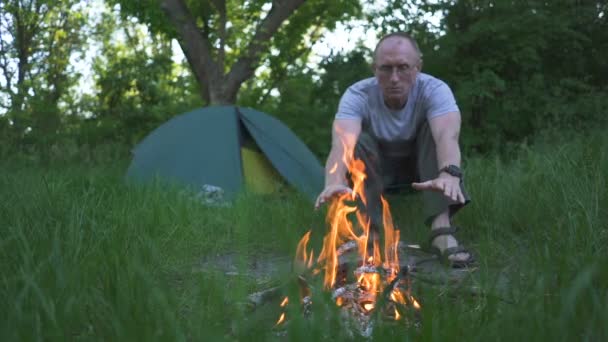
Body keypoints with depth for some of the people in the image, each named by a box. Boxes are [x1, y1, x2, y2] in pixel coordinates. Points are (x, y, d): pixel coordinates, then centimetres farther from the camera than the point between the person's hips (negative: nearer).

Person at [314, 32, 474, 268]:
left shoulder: (434, 89, -24)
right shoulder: (357, 95, -25)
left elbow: (448, 136, -44)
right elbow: (342, 143, -43)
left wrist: (449, 173, -66)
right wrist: (335, 181, -65)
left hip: (421, 168, 1)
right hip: (376, 171, 0)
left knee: (434, 128, -29)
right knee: (359, 142, -32)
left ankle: (441, 229, -36)